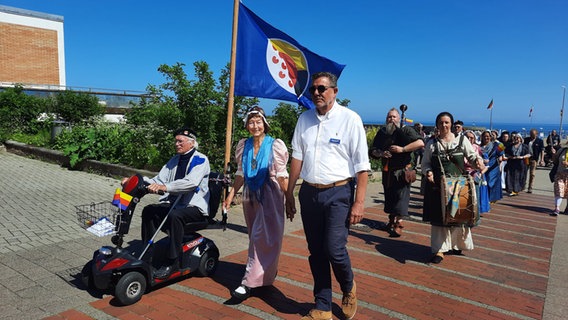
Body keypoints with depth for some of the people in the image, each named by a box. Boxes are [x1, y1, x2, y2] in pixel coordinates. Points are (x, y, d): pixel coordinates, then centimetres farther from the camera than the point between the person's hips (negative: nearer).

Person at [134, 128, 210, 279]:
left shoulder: (200, 159, -9)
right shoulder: (175, 160, 16)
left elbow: (191, 182, -27)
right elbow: (159, 180, 9)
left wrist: (164, 187, -37)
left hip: (196, 208, -7)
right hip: (174, 203, 7)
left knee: (175, 215, -34)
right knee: (148, 210, -11)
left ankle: (172, 262, -23)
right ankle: (147, 254, -1)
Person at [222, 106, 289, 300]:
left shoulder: (275, 145, -7)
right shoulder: (243, 145, 7)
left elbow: (282, 176, -8)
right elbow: (240, 173, 13)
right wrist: (231, 195, 8)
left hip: (270, 195, -5)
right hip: (250, 195, 5)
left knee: (262, 238, -7)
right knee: (256, 237, 12)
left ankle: (249, 283, -6)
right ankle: (267, 273, 29)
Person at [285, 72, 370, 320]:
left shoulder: (350, 119, -6)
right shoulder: (304, 119, 8)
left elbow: (362, 165, -7)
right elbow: (297, 157, 11)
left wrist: (359, 202, -12)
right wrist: (289, 193, 9)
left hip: (338, 192, -4)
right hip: (309, 192, 5)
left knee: (334, 250, -8)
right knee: (316, 252, 11)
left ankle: (349, 290, 27)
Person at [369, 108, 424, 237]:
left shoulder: (406, 131, -5)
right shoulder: (382, 133, 9)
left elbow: (420, 143, -19)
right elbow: (372, 150, 10)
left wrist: (402, 149, -22)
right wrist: (380, 153, -11)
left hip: (402, 171, -5)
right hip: (387, 171, 5)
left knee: (401, 196, -8)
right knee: (389, 196, 13)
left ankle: (398, 224, -3)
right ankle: (391, 221, 28)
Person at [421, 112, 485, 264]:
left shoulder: (462, 140, 5)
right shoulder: (432, 144, 5)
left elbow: (472, 155, 4)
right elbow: (425, 163, 7)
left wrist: (478, 161, -18)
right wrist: (428, 172, -12)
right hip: (438, 185, 0)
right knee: (439, 217, 1)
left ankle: (456, 244, 28)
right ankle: (439, 249, 9)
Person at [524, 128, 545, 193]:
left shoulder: (540, 141, -2)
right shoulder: (526, 140, 5)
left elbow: (542, 151, -3)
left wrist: (542, 160, -10)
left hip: (534, 159, -2)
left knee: (532, 174, 3)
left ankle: (530, 188, 9)